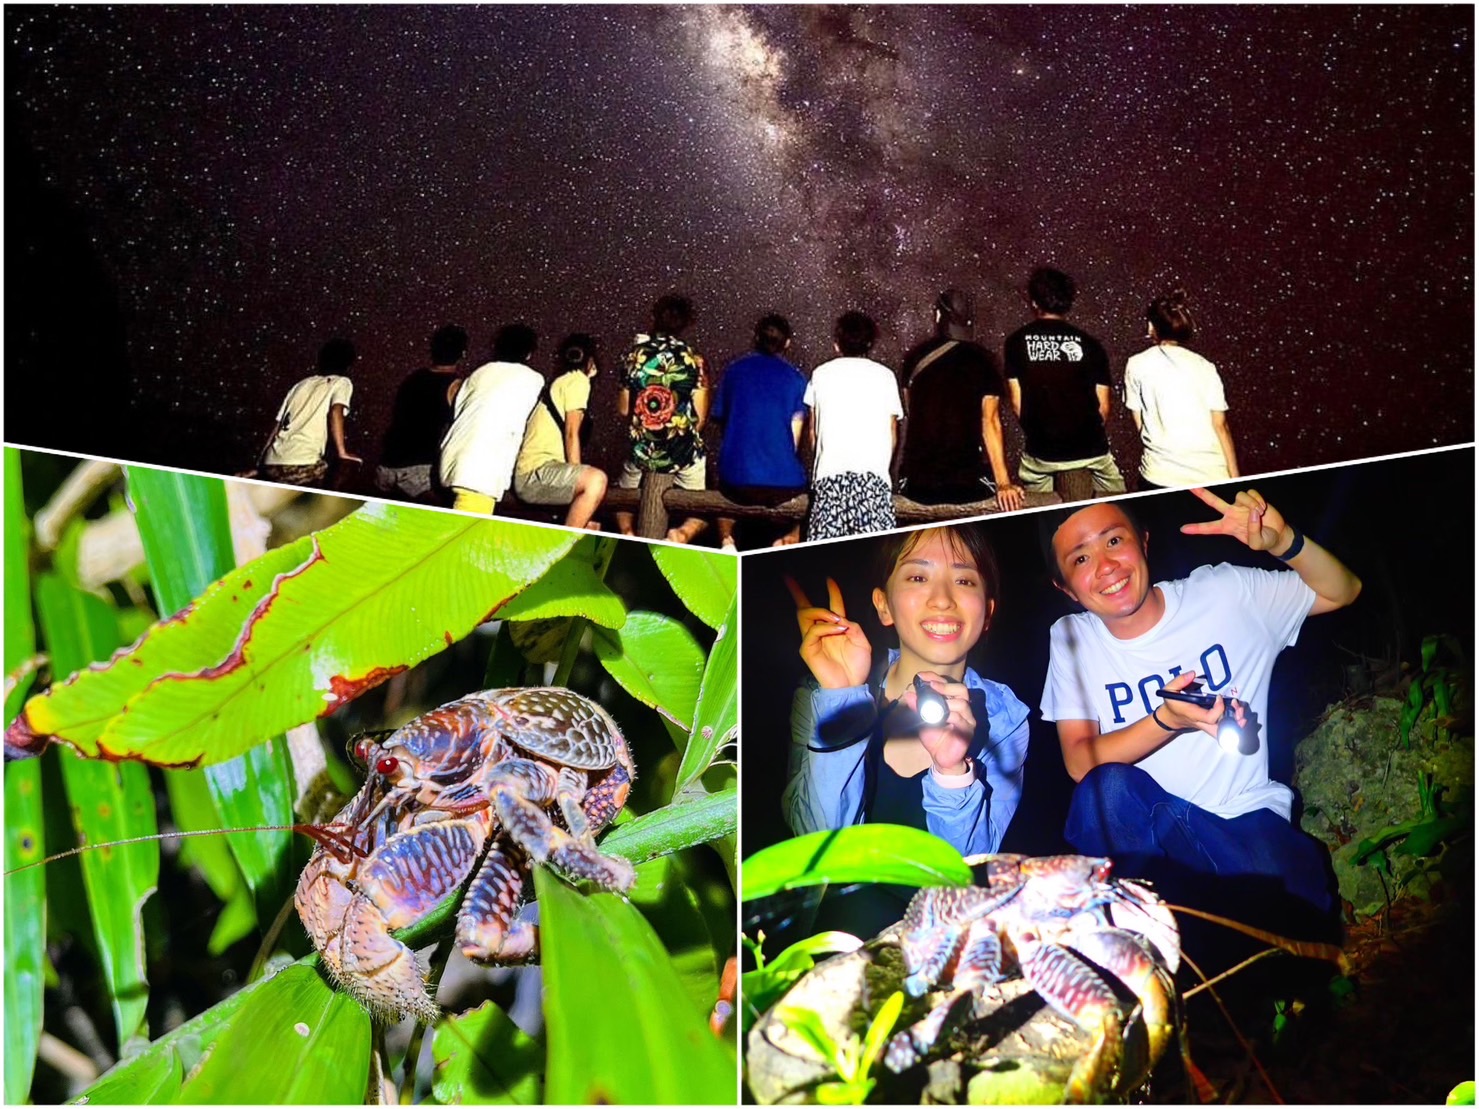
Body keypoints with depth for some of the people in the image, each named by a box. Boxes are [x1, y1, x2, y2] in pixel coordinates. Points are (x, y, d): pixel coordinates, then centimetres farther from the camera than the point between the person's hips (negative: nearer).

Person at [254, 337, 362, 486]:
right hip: (302, 465, -7)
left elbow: (276, 427, 23)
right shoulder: (342, 382, 11)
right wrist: (341, 452, -14)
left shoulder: (301, 384, 25)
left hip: (272, 465, 7)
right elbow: (335, 412, -9)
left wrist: (258, 467, 24)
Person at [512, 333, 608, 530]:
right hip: (535, 473, -10)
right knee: (596, 480, -31)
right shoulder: (578, 380, -2)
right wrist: (579, 480, -11)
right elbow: (572, 434, -11)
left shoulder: (559, 383, 24)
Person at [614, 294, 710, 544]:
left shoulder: (634, 355, -1)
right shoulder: (694, 360, -6)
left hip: (640, 451, 2)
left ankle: (626, 532, -3)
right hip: (685, 453, -2)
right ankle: (683, 533, -14)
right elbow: (700, 416, -5)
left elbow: (623, 408, 4)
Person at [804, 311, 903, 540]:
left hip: (830, 472, 0)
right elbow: (892, 434, 11)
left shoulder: (821, 374, 12)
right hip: (874, 473, 0)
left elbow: (813, 432, 15)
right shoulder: (885, 376, 10)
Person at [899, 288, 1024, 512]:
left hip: (915, 486, 2)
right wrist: (1003, 484, -11)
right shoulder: (983, 361, -1)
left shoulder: (914, 358, 5)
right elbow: (990, 423, -8)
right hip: (966, 487, -2)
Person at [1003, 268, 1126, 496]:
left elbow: (1017, 402, 0)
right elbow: (1103, 407, 0)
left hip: (1040, 452, 0)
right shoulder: (1089, 344, 0)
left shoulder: (1017, 341, -1)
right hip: (1090, 449, 0)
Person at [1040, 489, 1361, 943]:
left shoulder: (1224, 593, 0)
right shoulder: (1070, 638, 0)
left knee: (1293, 902, -33)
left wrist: (1285, 542, -16)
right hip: (1135, 826, 1)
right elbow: (1080, 762, -7)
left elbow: (1342, 591, 6)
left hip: (1244, 817, 0)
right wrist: (1167, 720, -24)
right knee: (1108, 785, -34)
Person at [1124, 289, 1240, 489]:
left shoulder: (1137, 364, 4)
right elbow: (1221, 425, 4)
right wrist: (1234, 478, 8)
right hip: (1213, 475, 2)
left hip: (1162, 477, -2)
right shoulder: (1204, 366, 8)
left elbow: (1140, 424, 7)